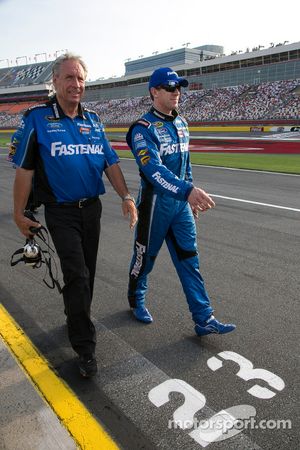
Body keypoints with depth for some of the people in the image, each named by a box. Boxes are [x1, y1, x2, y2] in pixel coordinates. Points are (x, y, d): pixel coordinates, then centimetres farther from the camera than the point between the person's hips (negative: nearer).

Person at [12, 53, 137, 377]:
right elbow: (24, 169, -6)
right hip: (61, 213, -5)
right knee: (78, 275, -8)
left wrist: (126, 197, -4)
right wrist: (19, 214, -5)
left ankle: (76, 319, 38)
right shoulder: (37, 118, -7)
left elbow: (110, 163, 8)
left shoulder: (93, 120, 7)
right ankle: (85, 347, 4)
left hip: (92, 208, 5)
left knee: (85, 272, 15)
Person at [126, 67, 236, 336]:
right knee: (146, 255, 10)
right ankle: (136, 301, 36)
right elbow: (153, 169, -30)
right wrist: (188, 190, -43)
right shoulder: (144, 128, -15)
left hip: (181, 201, 7)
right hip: (156, 201, -6)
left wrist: (192, 197, 19)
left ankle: (204, 319, 12)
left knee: (189, 258, 6)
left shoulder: (181, 123, 11)